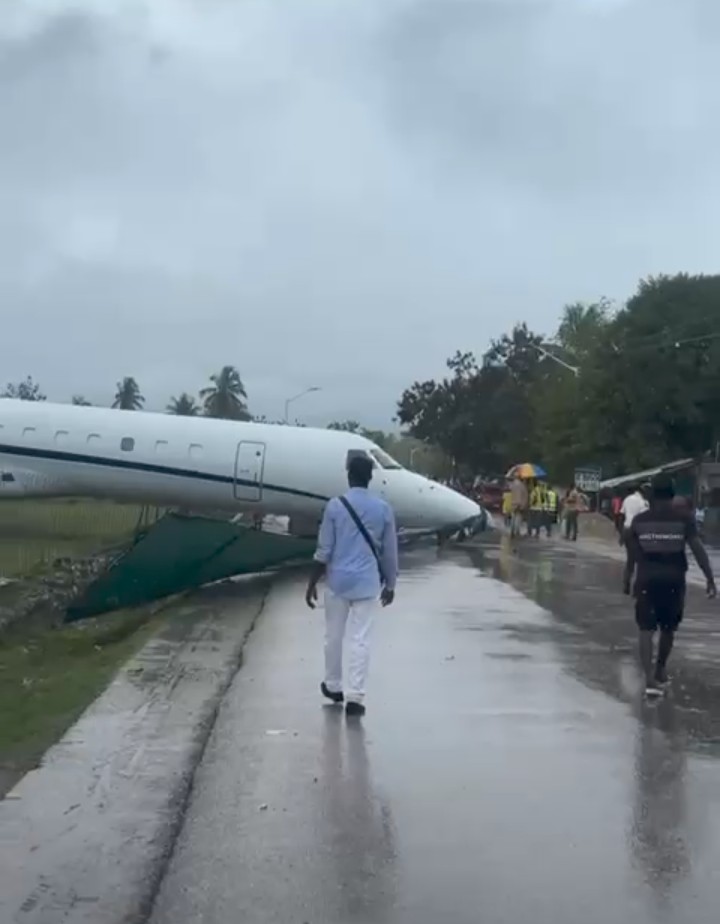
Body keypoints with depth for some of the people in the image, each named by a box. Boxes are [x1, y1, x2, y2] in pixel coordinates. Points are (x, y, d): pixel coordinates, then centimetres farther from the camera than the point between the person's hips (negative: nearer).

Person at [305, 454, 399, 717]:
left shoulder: (335, 506, -7)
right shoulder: (383, 509, -2)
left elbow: (324, 550, -6)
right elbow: (389, 551, 3)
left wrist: (312, 584, 2)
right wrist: (390, 584, 16)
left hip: (338, 580, 0)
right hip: (368, 582, 1)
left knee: (334, 635, 16)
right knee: (360, 640, 2)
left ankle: (333, 686, 31)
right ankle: (355, 697, -1)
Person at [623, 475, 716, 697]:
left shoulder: (639, 519, 2)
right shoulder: (684, 518, -2)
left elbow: (632, 554, 4)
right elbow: (698, 549, -8)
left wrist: (627, 579, 13)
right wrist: (710, 579, -6)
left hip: (647, 579, 0)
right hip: (673, 580, 0)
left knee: (646, 629, -1)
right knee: (668, 628, 19)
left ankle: (650, 678, -14)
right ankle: (660, 670, 35)